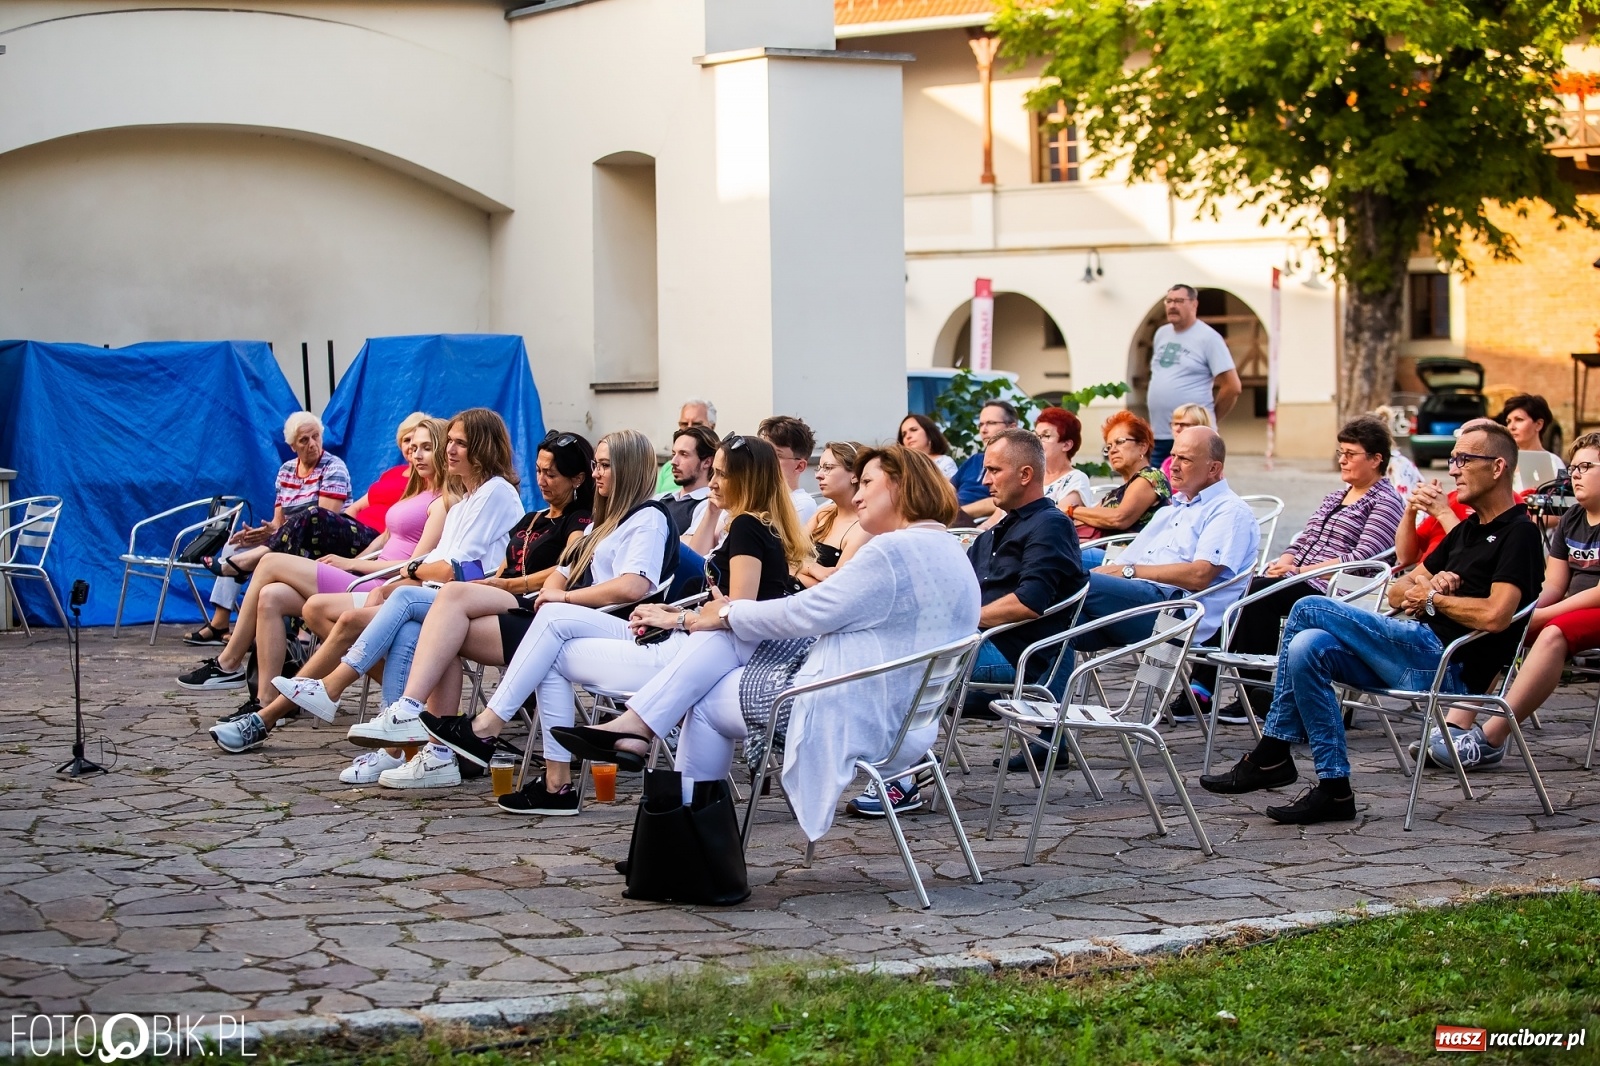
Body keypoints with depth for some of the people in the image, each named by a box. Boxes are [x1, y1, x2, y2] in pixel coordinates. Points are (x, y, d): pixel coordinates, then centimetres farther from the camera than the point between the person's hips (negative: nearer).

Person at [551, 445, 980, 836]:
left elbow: (806, 612, -15)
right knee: (723, 631, 4)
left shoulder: (893, 551, -19)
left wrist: (728, 614, 1)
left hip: (858, 718, -10)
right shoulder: (944, 549, 14)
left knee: (707, 702, 7)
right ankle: (636, 724, 0)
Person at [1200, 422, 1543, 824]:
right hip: (1419, 653, 9)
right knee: (1307, 648, -11)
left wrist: (1433, 598, -4)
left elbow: (1494, 616, -20)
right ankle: (1333, 787, -10)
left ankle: (1271, 755, -7)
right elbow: (1397, 592, 25)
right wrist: (1425, 583, 1)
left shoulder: (1519, 533, -4)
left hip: (1446, 661, -9)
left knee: (1309, 610, -15)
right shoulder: (1467, 530, 25)